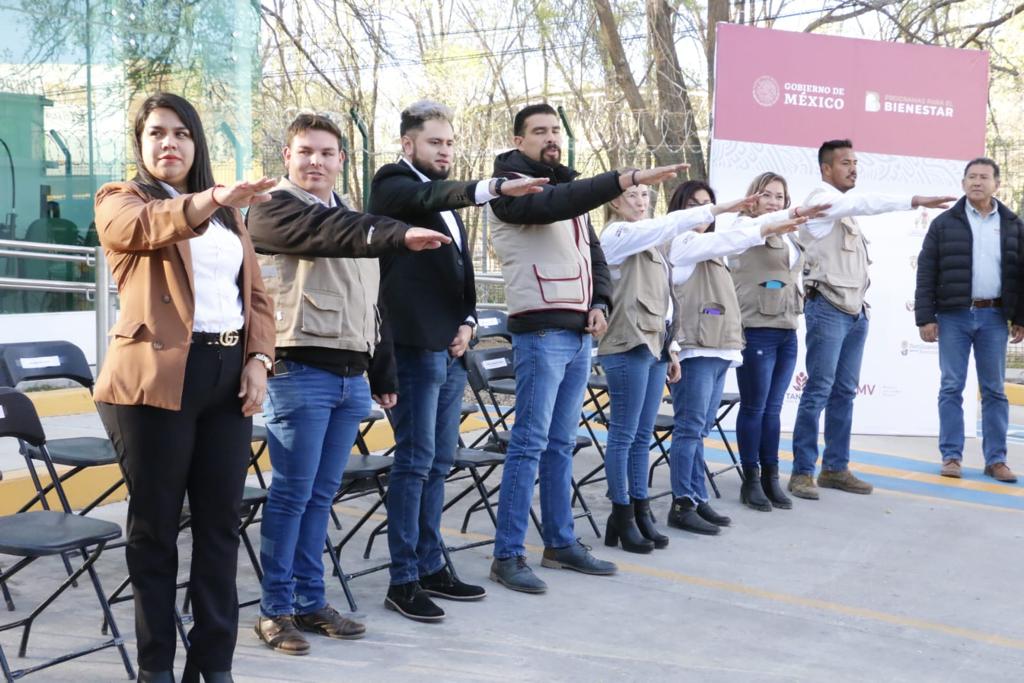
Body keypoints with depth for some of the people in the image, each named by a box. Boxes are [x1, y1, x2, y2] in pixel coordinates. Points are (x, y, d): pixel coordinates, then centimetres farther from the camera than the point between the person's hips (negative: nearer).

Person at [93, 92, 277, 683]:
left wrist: (258, 360, 1)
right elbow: (143, 227, -23)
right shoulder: (121, 200, 2)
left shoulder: (228, 214, 20)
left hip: (228, 375, 5)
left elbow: (256, 294, 17)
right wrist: (209, 199, -41)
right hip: (157, 377, -5)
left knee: (221, 522, 6)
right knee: (156, 524, 2)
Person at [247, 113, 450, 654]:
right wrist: (399, 235, -38)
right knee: (292, 493, -4)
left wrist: (383, 375, 21)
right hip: (299, 371, -7)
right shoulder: (273, 209, -4)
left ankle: (310, 601, 18)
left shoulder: (352, 221, 21)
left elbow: (369, 305, 24)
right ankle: (274, 609, 5)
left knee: (321, 495, 11)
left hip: (351, 376, 7)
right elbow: (325, 235, -25)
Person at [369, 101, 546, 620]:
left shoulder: (448, 198, 20)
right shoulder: (395, 184, -5)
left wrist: (468, 321, 5)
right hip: (415, 345, -8)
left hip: (451, 348, 8)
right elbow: (428, 198, -28)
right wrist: (493, 187, -43)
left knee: (439, 462, 12)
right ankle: (403, 580, 0)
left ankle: (431, 566, 21)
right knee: (414, 462, -6)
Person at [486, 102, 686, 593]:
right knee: (530, 443, -8)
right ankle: (508, 555, -4)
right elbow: (552, 204, -25)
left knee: (561, 444, 12)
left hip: (579, 333, 8)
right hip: (540, 331, -8)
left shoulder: (568, 188, 21)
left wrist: (599, 302, 6)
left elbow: (593, 254, 25)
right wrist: (629, 178, -31)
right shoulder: (510, 186, -5)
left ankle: (561, 543, 20)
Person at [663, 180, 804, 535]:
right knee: (690, 428, -8)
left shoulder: (709, 249, 26)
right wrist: (768, 228, -18)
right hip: (694, 349, -9)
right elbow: (726, 240, -14)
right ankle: (682, 505, -6)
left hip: (718, 350, 9)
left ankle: (698, 501, 11)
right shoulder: (682, 242, -1)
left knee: (700, 429, 9)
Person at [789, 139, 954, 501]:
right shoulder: (822, 199, -8)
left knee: (845, 392, 8)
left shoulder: (846, 208, 19)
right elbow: (867, 202, -24)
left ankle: (835, 468, 13)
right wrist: (916, 200, -33)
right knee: (818, 391, -10)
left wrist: (860, 302, 13)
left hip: (855, 311, 9)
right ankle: (802, 471, -7)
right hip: (827, 308, -8)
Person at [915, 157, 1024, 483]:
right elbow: (926, 273, 0)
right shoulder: (945, 223, 2)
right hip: (953, 316, -1)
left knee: (994, 390, 5)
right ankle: (951, 456, 7)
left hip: (994, 317, 2)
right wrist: (925, 317, -6)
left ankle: (996, 459, 10)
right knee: (951, 388, 1)